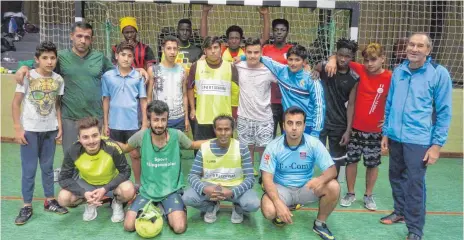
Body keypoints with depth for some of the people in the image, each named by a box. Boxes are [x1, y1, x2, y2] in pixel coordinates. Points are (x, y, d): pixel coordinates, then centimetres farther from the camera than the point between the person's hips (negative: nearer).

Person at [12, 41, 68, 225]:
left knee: (47, 167, 14)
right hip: (29, 130, -3)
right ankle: (27, 206, 14)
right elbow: (16, 103, -6)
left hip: (49, 130, 3)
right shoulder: (28, 76, -8)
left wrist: (59, 125, 0)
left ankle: (49, 201, 25)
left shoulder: (58, 80, 1)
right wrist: (18, 128, -10)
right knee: (29, 169, 3)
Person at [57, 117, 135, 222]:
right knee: (63, 199, -22)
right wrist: (84, 193, -30)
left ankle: (117, 203, 4)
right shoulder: (73, 152, -26)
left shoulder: (112, 148, -32)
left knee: (128, 191, -33)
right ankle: (90, 203, 9)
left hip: (111, 183, -2)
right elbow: (64, 178, -16)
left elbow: (125, 171, -21)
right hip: (86, 183, 2)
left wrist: (105, 189, -31)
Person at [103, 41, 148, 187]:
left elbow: (143, 101, 0)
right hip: (114, 124, 1)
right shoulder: (107, 76, -1)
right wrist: (105, 124, 5)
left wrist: (145, 124, -2)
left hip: (133, 124, -1)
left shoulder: (138, 77, -3)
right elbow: (106, 100, 5)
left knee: (135, 154, 9)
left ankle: (138, 183, 25)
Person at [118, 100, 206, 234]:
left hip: (171, 191, -1)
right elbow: (125, 148, 11)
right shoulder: (141, 136, -10)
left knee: (179, 228, -20)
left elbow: (192, 145, 10)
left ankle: (166, 211, 14)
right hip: (147, 191, 1)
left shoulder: (177, 135, -11)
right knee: (129, 226, -12)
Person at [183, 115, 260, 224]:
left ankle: (238, 208, 8)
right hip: (210, 187, 2)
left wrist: (232, 192, -31)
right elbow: (193, 175, -6)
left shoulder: (241, 148, -11)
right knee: (187, 198, -26)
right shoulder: (204, 148, -7)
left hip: (235, 188, -1)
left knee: (253, 204, -31)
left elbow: (250, 178, -13)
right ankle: (211, 207, 8)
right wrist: (204, 189, -29)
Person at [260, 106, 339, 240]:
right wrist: (279, 203, -34)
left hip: (306, 188, 2)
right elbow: (267, 178, -17)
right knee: (269, 211, -31)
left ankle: (320, 224, 1)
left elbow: (332, 170, -14)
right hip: (281, 188, -1)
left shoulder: (314, 144, -13)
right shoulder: (273, 146, -16)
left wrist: (321, 179, -40)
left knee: (333, 187, -25)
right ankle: (281, 213, 10)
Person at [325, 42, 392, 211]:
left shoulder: (390, 78, -11)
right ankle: (350, 194, 28)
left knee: (372, 164, 11)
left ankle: (368, 196, 29)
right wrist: (333, 60, -17)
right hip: (355, 127, 2)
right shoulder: (360, 70, -5)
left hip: (375, 130, -2)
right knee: (351, 160, 12)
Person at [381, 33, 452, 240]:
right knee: (396, 177, 16)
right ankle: (400, 211, 38)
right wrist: (386, 132, 12)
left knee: (414, 183, 0)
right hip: (395, 137, 5)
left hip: (419, 140, -5)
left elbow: (444, 112, -6)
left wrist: (437, 144, -9)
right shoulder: (398, 72, 6)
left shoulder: (439, 73, -7)